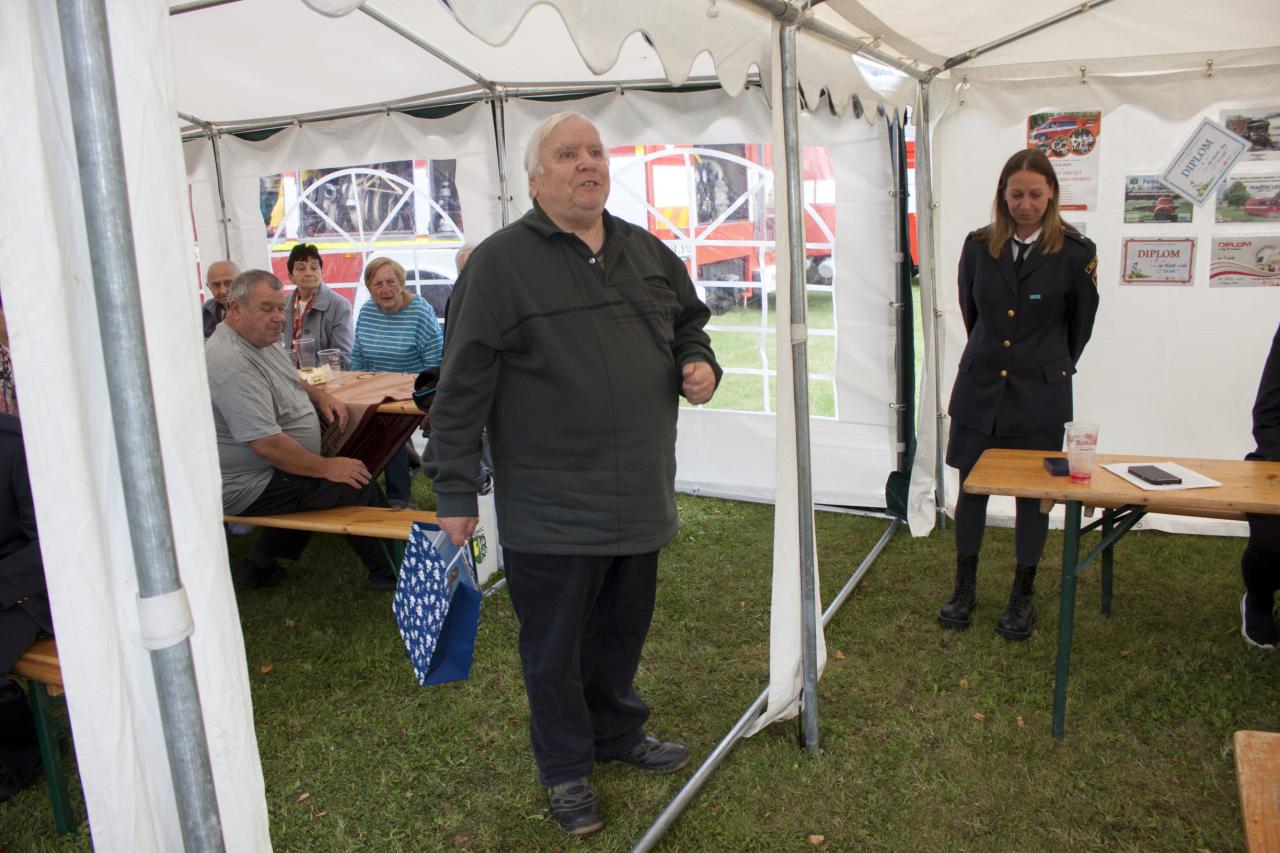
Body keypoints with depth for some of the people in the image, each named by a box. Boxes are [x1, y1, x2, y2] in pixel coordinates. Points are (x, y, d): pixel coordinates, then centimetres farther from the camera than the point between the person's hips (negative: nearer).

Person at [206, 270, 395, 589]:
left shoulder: (260, 339, 7)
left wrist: (320, 396, 8)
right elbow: (265, 443, -30)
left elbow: (288, 381, 28)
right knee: (358, 486, -15)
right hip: (248, 487, -11)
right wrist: (326, 467, -21)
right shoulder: (232, 364, -26)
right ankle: (387, 574, 2)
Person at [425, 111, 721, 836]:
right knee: (555, 646, 12)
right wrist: (456, 491, -10)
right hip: (550, 511, -5)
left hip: (641, 497, 6)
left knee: (624, 631, 22)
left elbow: (689, 325, 24)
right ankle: (566, 768, 34)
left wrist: (699, 364, 0)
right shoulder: (501, 262, -9)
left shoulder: (649, 253, 9)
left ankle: (619, 732, 46)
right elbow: (463, 387, -10)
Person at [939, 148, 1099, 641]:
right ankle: (965, 587, 25)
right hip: (980, 387, 2)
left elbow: (1081, 323, 7)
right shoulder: (979, 246, 1)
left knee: (1033, 493, 8)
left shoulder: (1074, 252, -6)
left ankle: (1023, 596, 25)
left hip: (1039, 395, -2)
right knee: (971, 487, 8)